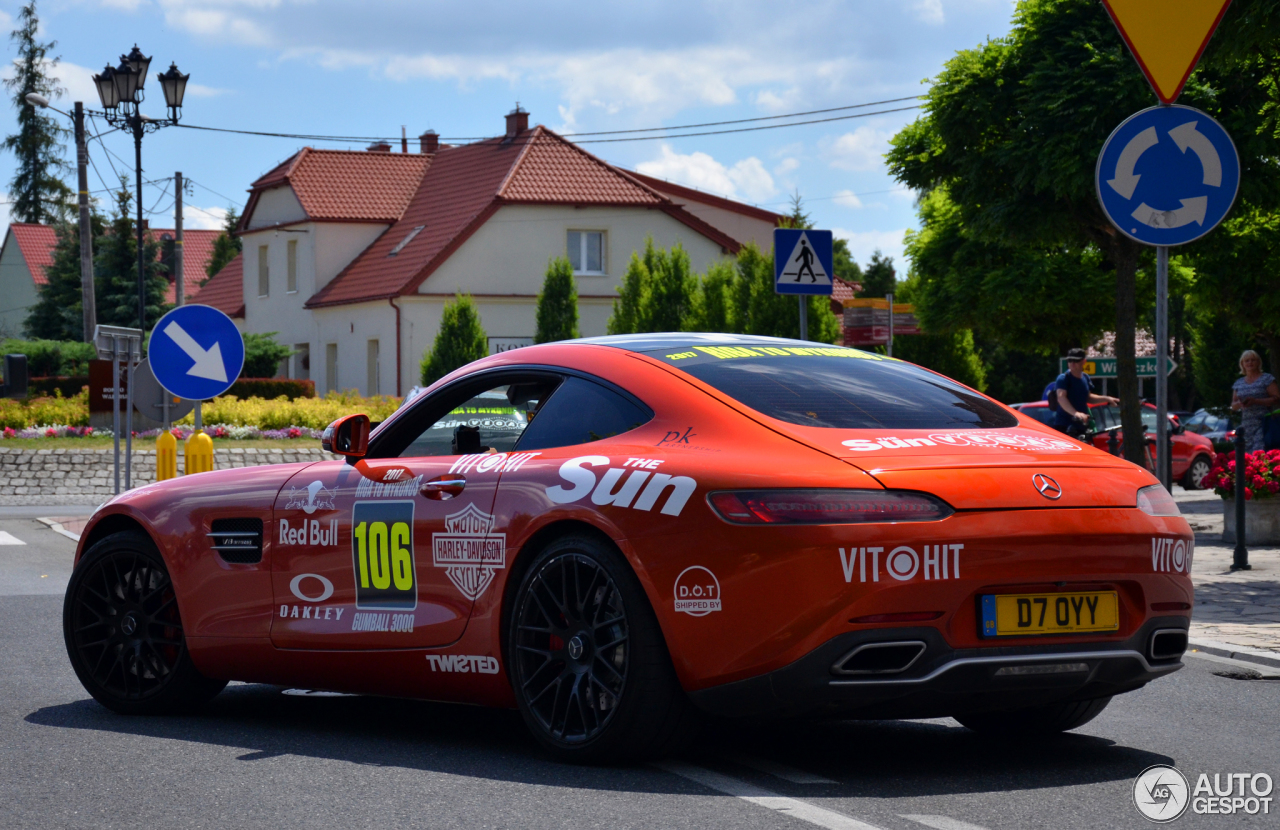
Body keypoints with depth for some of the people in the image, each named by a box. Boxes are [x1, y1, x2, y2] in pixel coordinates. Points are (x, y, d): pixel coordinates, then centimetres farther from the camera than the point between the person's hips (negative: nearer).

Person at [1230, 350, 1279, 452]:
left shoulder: (1266, 379, 4)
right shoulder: (1238, 383, 19)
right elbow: (1233, 406, 22)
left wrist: (1255, 401, -14)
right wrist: (1240, 404, -3)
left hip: (1263, 424, -5)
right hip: (1246, 426, 5)